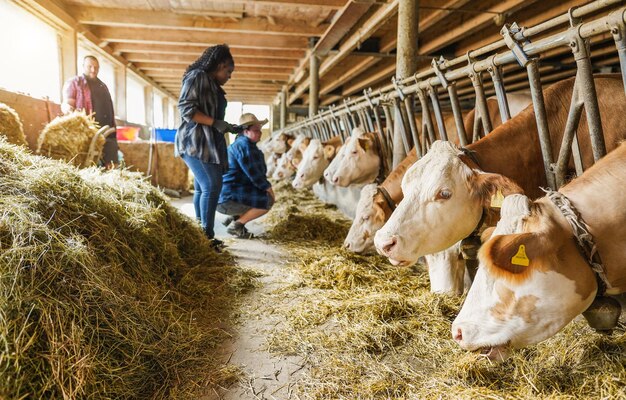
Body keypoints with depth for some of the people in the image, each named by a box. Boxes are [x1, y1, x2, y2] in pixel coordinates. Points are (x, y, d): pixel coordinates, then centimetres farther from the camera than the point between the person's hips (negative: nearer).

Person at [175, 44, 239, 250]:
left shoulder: (213, 85, 22)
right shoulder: (197, 77, -6)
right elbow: (186, 109, -16)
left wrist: (229, 127, 16)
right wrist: (215, 123, -20)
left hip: (207, 143, 10)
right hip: (195, 141, -10)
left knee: (202, 187, 8)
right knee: (212, 185, -16)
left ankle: (201, 235, 12)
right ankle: (207, 235, -11)